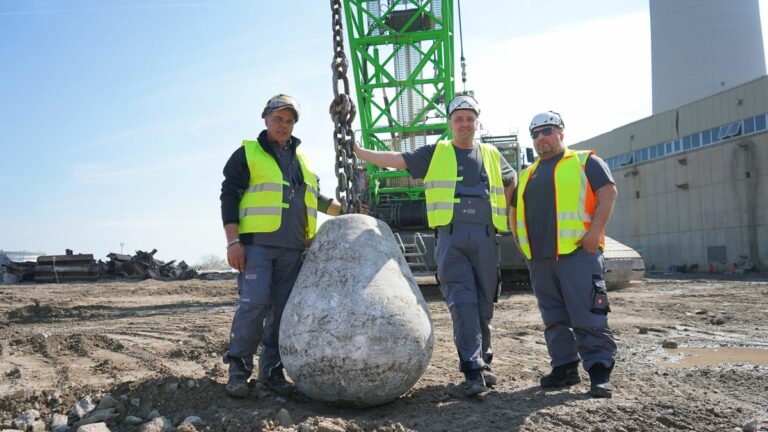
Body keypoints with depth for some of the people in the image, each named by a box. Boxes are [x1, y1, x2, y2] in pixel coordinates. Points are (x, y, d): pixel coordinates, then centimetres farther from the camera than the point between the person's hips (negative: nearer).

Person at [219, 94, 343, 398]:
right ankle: (238, 369, 0)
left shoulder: (301, 159, 22)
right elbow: (229, 196, -1)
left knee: (283, 309, 4)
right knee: (254, 305, -13)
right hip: (256, 244, -5)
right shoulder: (248, 154, 5)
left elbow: (313, 196, 33)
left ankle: (271, 369, 14)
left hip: (292, 248, 5)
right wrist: (233, 241, -10)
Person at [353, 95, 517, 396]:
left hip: (485, 238, 3)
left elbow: (512, 182, 32)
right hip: (451, 238, -3)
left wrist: (501, 211, 19)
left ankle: (483, 363, 20)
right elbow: (397, 160, 5)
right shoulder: (435, 154, 11)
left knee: (484, 305, 6)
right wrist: (358, 151, -1)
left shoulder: (491, 156, 19)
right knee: (462, 303, -12)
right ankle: (473, 371, -12)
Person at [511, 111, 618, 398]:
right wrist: (520, 240, 13)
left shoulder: (585, 162, 6)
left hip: (577, 253, -6)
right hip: (539, 258, 6)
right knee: (554, 318, 10)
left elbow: (608, 193, -4)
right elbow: (515, 210, 28)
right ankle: (564, 367, 18)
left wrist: (595, 232, -15)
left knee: (587, 316, -8)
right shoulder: (527, 176, 22)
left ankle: (600, 371, -1)